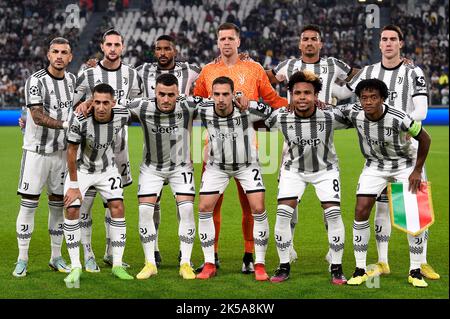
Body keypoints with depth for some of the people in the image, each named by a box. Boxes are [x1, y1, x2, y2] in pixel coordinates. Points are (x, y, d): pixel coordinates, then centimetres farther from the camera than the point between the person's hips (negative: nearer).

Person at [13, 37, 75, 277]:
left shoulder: (72, 80, 6)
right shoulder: (36, 81, -14)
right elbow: (38, 117, -22)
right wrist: (66, 124, -29)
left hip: (61, 151, 5)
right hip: (36, 151, -5)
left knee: (58, 203, 9)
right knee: (29, 204, -4)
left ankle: (56, 257, 19)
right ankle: (22, 259, 3)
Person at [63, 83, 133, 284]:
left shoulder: (122, 116, -22)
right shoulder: (80, 120, -31)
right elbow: (71, 151, -19)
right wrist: (73, 185, -15)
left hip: (107, 168, 2)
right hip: (80, 168, -2)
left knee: (117, 207, -8)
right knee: (72, 210, -12)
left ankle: (117, 265, 2)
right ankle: (75, 267, -1)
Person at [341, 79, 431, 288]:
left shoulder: (398, 118, -30)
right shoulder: (354, 113, -21)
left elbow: (425, 139, -15)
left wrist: (417, 170, -12)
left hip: (405, 164, -2)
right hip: (375, 165, 2)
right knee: (361, 211, -11)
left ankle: (415, 271, 3)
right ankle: (360, 269, 0)